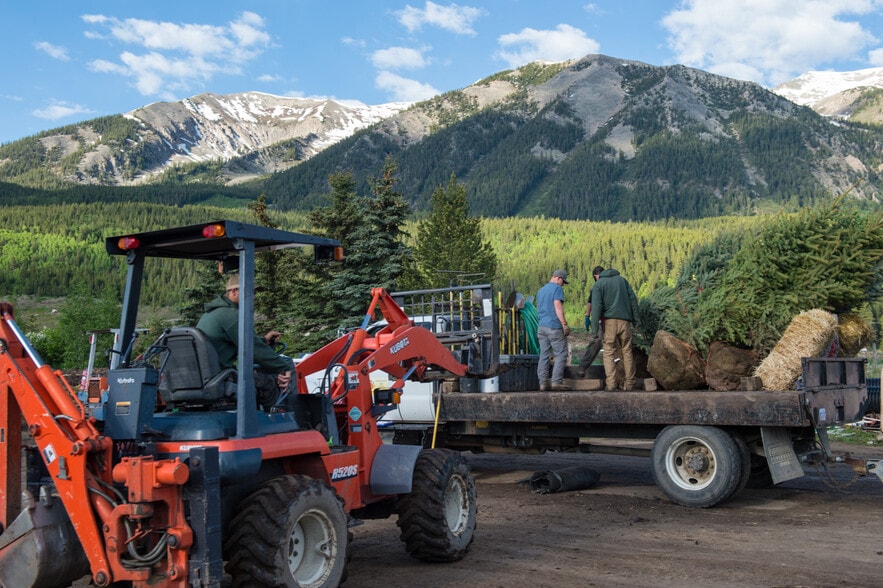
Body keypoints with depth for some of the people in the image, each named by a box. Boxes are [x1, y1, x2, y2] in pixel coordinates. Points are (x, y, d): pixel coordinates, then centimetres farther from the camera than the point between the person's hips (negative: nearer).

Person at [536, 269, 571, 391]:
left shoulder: (541, 290, 20)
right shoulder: (557, 289, -5)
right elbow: (557, 306, -16)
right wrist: (564, 324, -18)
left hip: (541, 326, 8)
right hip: (554, 327, -8)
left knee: (544, 355, 6)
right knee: (561, 355, -2)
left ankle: (543, 383, 3)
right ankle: (557, 381, -9)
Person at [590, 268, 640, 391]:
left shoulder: (598, 285, 4)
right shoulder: (622, 279, 16)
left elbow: (596, 306, -8)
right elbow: (633, 298, 7)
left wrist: (594, 330, -10)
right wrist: (635, 319, 9)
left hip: (609, 321, -3)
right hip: (624, 321, 3)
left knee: (608, 353, 1)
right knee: (627, 352, 9)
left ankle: (611, 384, -9)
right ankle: (629, 384, 9)